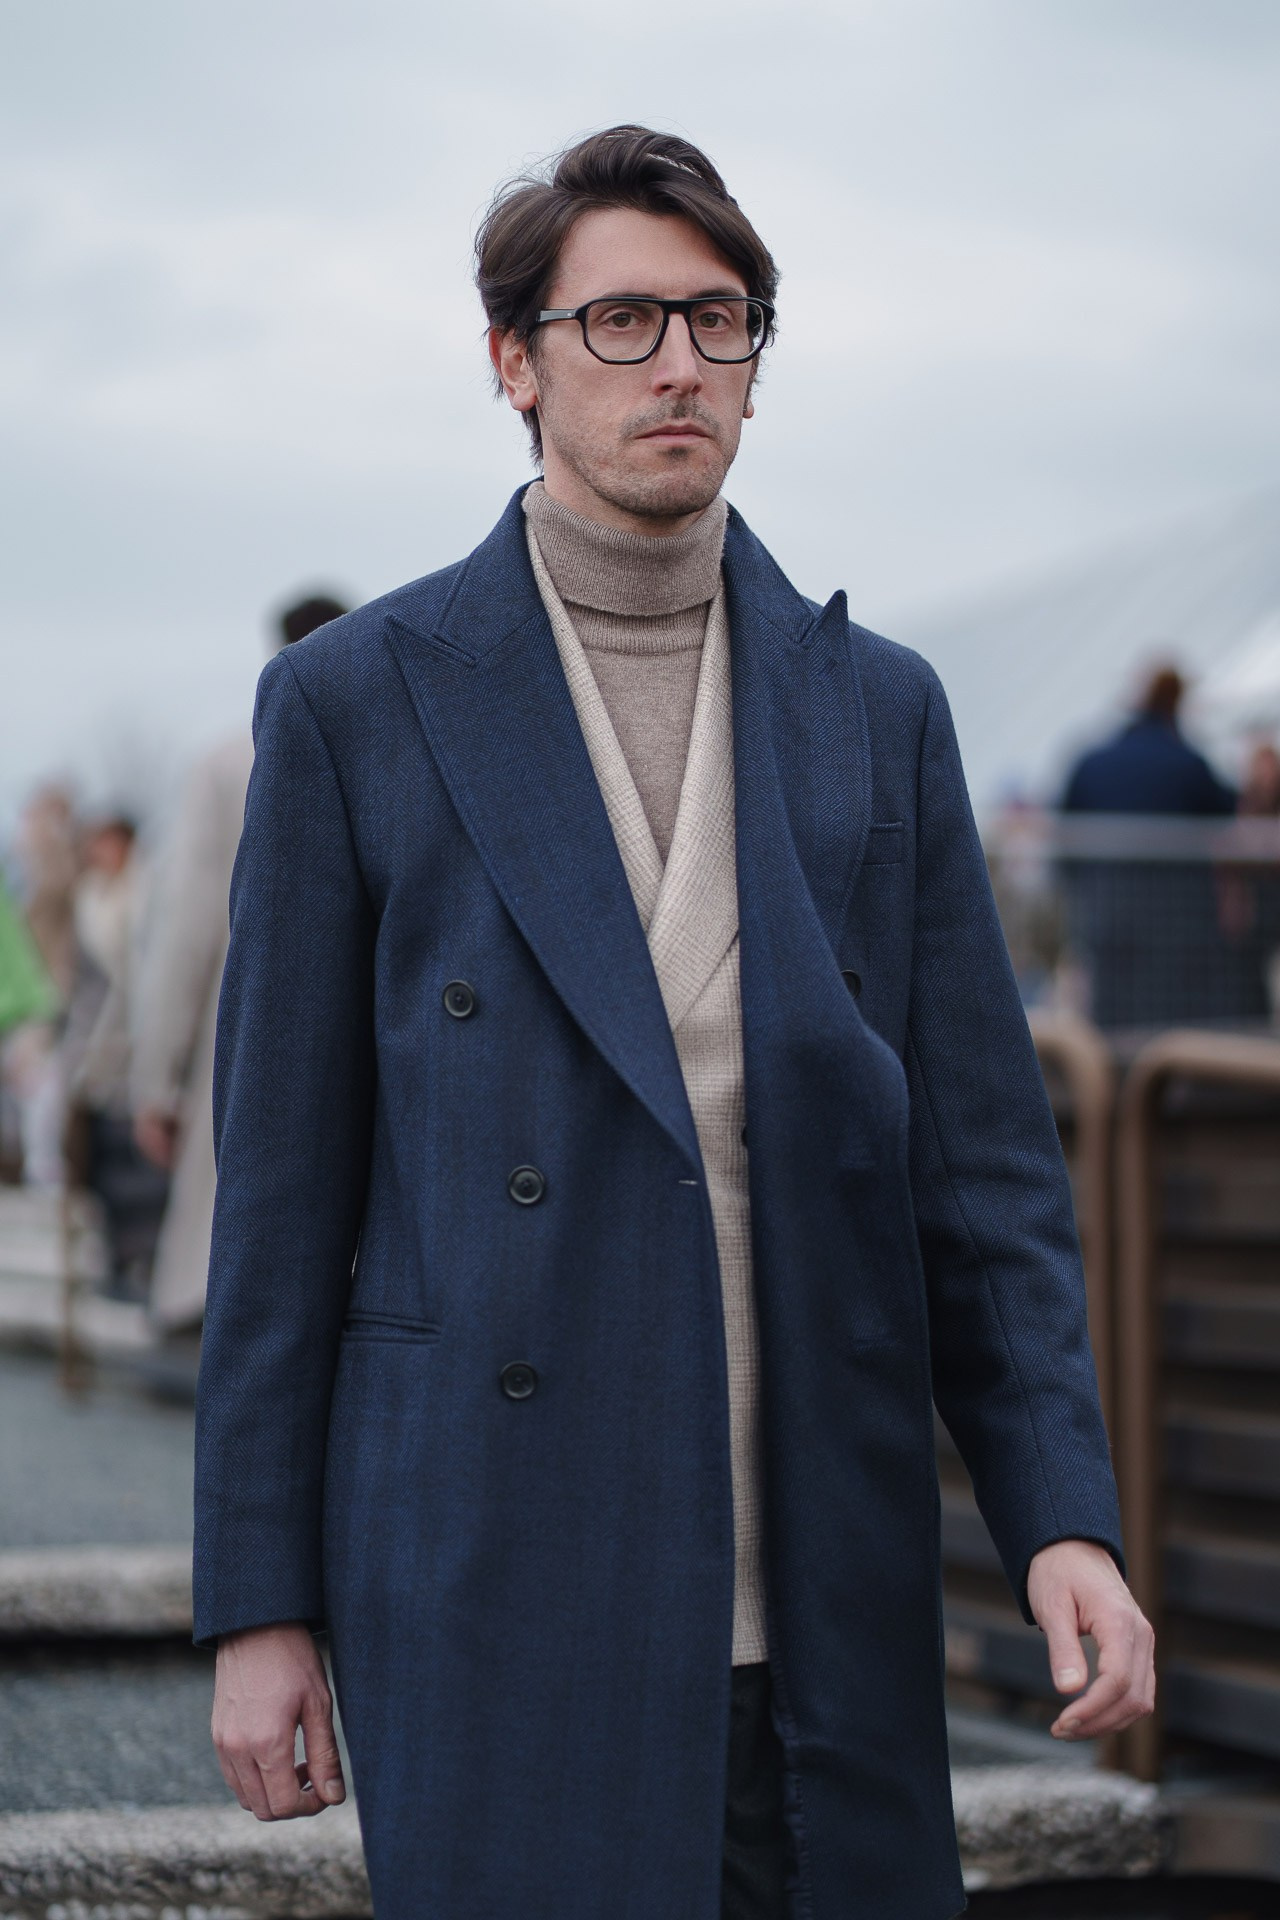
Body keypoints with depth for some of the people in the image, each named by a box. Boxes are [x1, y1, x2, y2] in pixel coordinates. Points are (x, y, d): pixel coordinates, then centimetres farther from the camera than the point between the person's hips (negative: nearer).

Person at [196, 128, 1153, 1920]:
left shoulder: (880, 709, 9)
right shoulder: (356, 704, 2)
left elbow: (982, 1158, 8)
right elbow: (283, 1181, 2)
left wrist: (1064, 1513, -5)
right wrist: (260, 1605, 0)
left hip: (825, 1613, 3)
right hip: (495, 1606, -2)